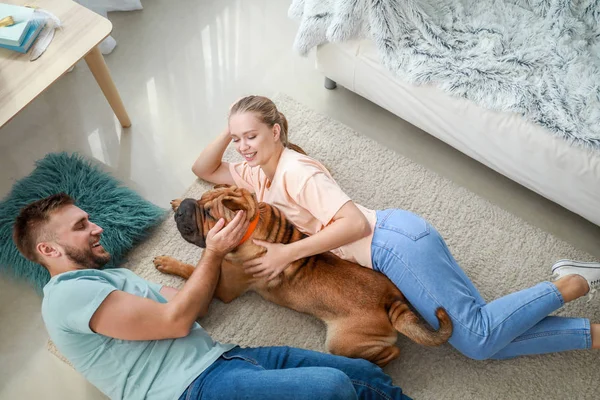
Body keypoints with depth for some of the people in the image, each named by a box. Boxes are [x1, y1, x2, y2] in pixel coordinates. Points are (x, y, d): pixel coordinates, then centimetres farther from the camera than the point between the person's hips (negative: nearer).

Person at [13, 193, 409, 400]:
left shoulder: (113, 275, 25)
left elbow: (191, 304, 19)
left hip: (221, 357, 9)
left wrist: (222, 246, 13)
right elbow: (176, 320, -12)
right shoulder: (68, 294, -6)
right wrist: (214, 254, -6)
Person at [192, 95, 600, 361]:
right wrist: (227, 132, 9)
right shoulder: (258, 174, 16)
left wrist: (288, 252, -21)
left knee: (479, 340, -13)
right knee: (485, 339, 1)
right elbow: (204, 170, 26)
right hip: (394, 247, 8)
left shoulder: (295, 171, -13)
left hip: (395, 241, -8)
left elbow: (354, 223, -23)